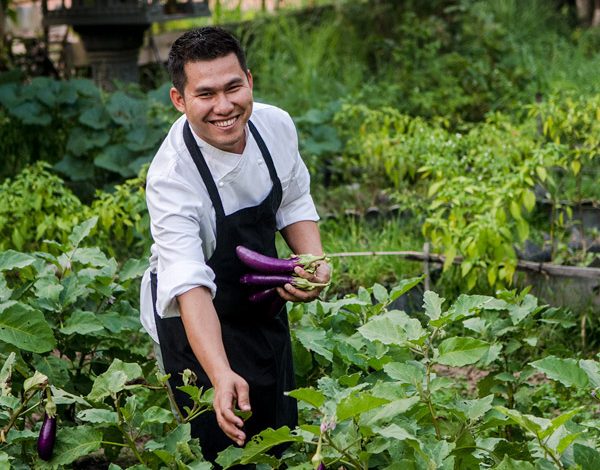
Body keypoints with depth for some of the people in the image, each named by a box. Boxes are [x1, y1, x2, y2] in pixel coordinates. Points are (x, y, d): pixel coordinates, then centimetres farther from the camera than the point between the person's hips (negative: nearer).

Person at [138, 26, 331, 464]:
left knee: (282, 433, 19)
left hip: (263, 305, 6)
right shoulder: (172, 177, -32)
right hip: (197, 322, -6)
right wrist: (221, 376, -53)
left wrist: (315, 263, -14)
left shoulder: (277, 125, -14)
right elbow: (190, 286, -40)